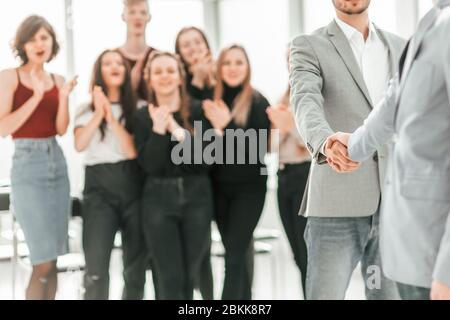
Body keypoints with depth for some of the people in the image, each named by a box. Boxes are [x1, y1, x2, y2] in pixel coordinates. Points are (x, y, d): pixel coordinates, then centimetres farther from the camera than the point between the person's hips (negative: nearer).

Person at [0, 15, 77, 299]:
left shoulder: (58, 81, 10)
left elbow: (62, 129, 5)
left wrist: (64, 97, -10)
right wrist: (36, 97, -18)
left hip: (57, 162, 6)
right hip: (28, 165, -5)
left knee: (51, 259, 6)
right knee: (44, 262, -9)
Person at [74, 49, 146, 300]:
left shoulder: (137, 108, 7)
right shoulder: (88, 109, 8)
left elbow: (133, 150, -7)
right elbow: (79, 145, -10)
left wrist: (111, 117, -11)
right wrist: (99, 113, -16)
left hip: (132, 185, 1)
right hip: (99, 187, -1)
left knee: (136, 265, 8)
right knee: (96, 268, -12)